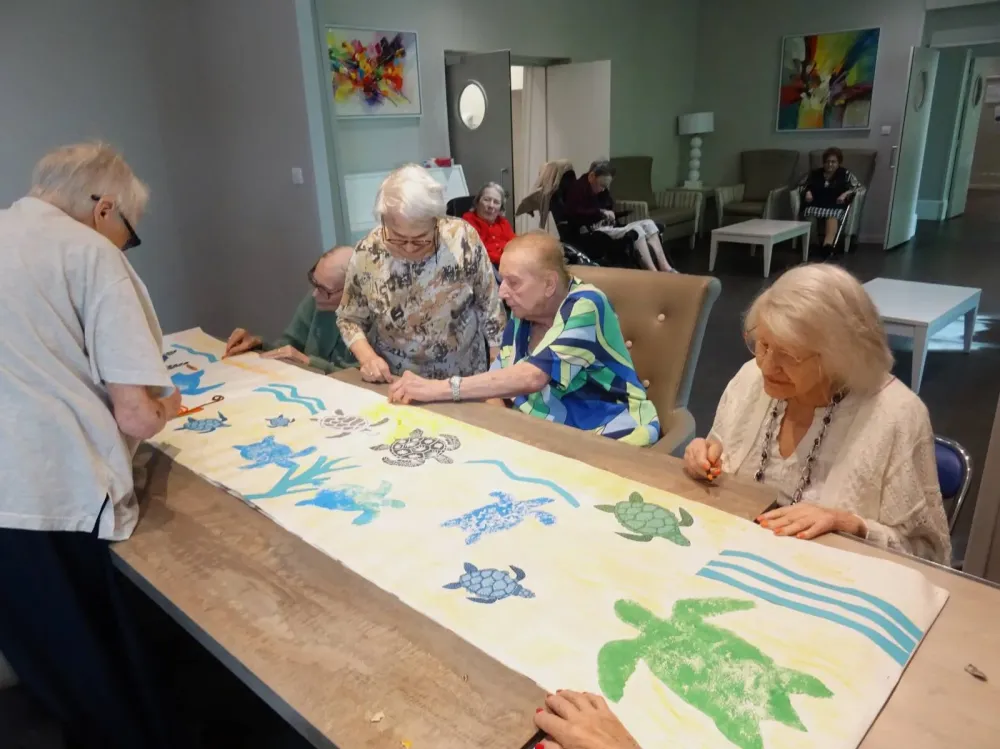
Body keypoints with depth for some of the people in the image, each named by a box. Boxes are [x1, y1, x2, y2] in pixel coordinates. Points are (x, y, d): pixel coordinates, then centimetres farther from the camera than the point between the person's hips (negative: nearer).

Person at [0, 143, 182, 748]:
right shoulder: (90, 253, -4)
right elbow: (136, 417, -11)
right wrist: (161, 409, 11)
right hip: (51, 503, -6)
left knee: (61, 681, 22)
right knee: (112, 689, 14)